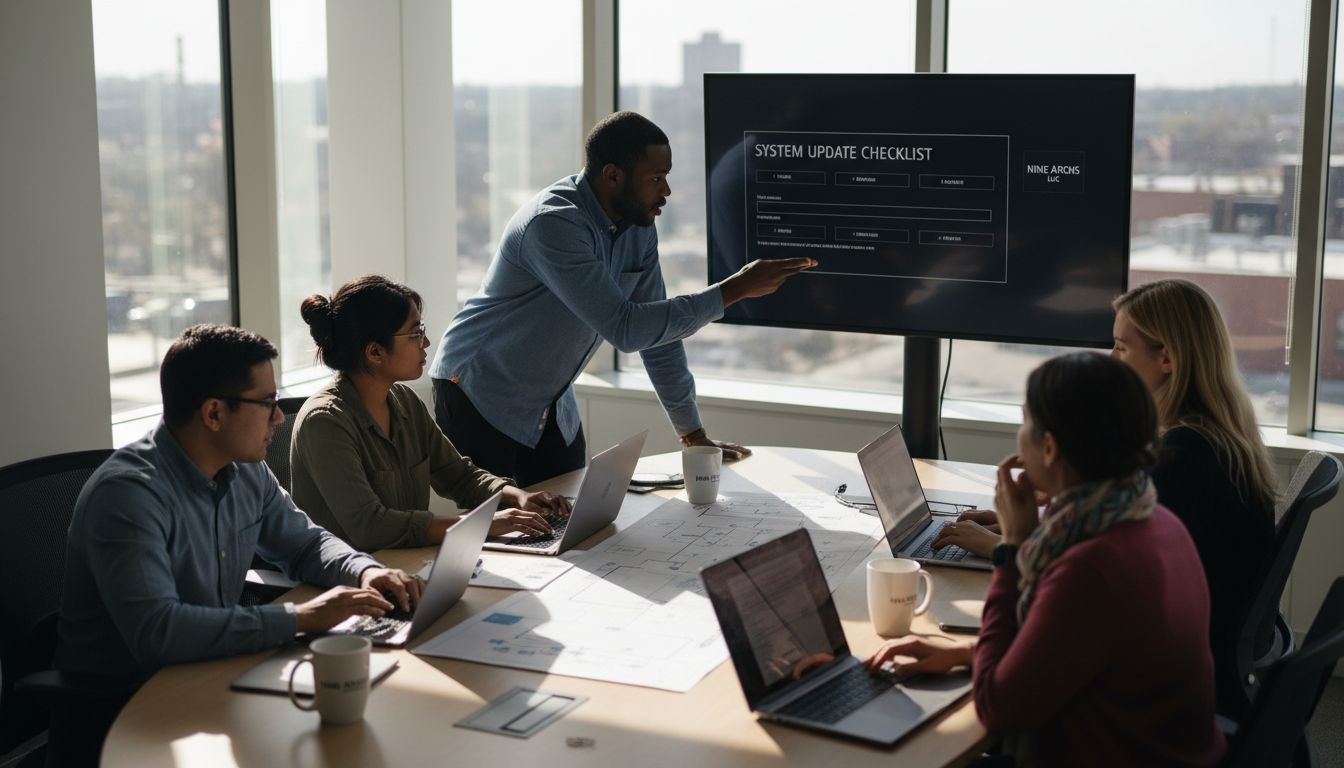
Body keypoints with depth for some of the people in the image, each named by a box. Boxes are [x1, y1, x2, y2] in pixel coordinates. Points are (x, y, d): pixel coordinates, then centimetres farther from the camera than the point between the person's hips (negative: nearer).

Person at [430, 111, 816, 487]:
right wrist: (736, 288, -31)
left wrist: (694, 434, 6)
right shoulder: (552, 224, -28)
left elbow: (657, 329, 6)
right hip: (479, 398, -7)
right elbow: (625, 328, -33)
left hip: (553, 407, 7)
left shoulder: (639, 226, -2)